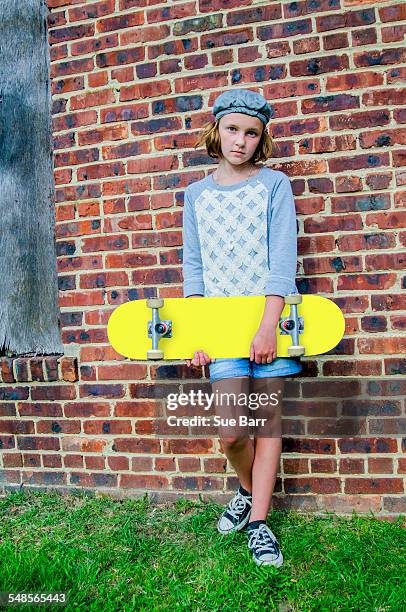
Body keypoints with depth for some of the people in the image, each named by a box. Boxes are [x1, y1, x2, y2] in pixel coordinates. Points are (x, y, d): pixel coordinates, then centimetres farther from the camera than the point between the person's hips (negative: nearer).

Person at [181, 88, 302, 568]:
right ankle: (248, 490, 30)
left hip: (270, 316, -1)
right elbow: (193, 265, 7)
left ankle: (259, 520, 21)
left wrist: (269, 326, -17)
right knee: (231, 433, -3)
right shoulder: (197, 194, 8)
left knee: (269, 417, 6)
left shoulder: (274, 184, 1)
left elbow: (283, 259, -7)